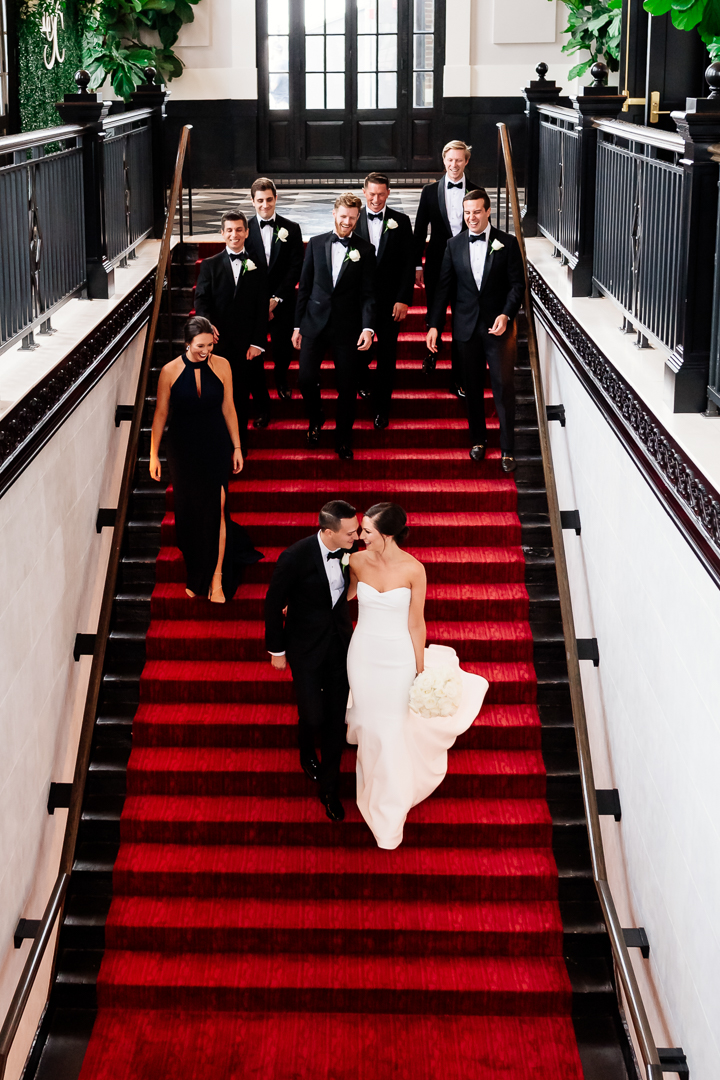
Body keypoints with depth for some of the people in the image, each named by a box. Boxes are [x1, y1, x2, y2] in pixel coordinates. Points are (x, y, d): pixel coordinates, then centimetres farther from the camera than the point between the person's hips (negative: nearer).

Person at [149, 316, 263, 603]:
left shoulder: (221, 366, -6)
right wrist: (154, 455, -1)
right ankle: (195, 576, 28)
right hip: (183, 450, 0)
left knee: (216, 509, -6)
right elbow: (160, 413, -2)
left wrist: (237, 447, 5)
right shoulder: (170, 371, -9)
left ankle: (216, 576, 5)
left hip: (215, 449, 0)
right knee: (189, 514, 10)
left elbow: (228, 408, 2)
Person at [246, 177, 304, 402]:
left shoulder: (291, 229, 0)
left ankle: (281, 380, 45)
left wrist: (276, 299, -11)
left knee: (283, 348, 11)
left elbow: (296, 267, -3)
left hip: (283, 304, 1)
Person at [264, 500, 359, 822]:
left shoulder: (348, 548, -12)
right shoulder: (295, 557, -27)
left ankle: (328, 786, 26)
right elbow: (273, 603, -13)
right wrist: (276, 650, -4)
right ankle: (307, 751, 39)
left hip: (340, 641, 4)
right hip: (306, 647, -4)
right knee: (313, 716, 0)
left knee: (337, 717, 8)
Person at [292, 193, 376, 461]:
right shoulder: (316, 244, 6)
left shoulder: (365, 250, 1)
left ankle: (343, 439, 20)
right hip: (314, 324, 1)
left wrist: (368, 328, -16)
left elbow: (368, 293, -3)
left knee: (347, 387, 2)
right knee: (306, 379, -7)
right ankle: (315, 419, 23)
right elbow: (304, 287, 8)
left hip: (347, 328, -1)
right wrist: (297, 325, 6)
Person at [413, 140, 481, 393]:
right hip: (437, 264, 1)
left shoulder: (476, 192, 0)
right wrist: (417, 265, 1)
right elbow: (420, 230, 5)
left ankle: (458, 376, 11)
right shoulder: (430, 191, 2)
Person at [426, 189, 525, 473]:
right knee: (472, 387, 10)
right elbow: (444, 287, 7)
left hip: (498, 326, -2)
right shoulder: (454, 245, 6)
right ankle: (478, 440, 25)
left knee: (503, 387, -4)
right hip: (467, 327, 3)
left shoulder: (507, 243, 0)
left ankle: (507, 449, 2)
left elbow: (517, 284, -1)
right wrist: (434, 325, 2)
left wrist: (506, 314, -16)